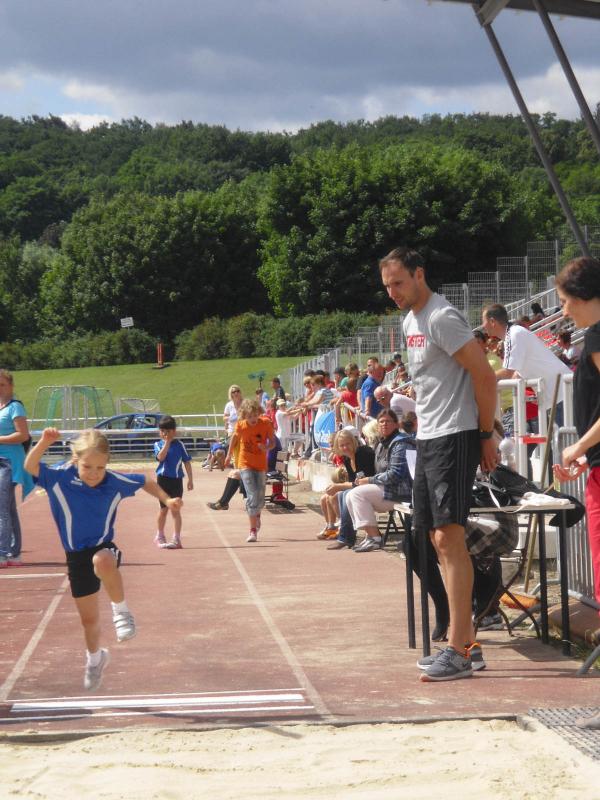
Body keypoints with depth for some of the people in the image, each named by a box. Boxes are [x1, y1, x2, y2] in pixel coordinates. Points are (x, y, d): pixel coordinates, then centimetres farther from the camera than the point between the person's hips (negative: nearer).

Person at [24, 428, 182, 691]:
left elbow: (145, 482, 6)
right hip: (76, 556, 2)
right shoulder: (60, 479, -14)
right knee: (89, 619, 12)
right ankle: (95, 658, 43)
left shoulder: (115, 482, -12)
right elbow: (31, 467, -26)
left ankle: (121, 610, -18)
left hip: (103, 547, -2)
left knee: (103, 562, -42)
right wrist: (44, 443, -41)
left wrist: (167, 500, -1)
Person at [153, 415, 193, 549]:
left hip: (177, 479, -1)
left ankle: (176, 539, 2)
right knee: (163, 509, 10)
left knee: (175, 510, 0)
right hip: (163, 479, 1)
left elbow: (187, 462, 3)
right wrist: (167, 442, -19)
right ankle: (159, 536, 27)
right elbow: (160, 457, -19)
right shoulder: (158, 444, 1)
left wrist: (190, 479, 0)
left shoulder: (179, 444, 0)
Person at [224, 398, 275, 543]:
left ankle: (256, 514, 44)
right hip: (245, 464, -2)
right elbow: (235, 437, 10)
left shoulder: (266, 423, -12)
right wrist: (229, 455, 21)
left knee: (260, 499, 8)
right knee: (252, 496, -16)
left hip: (261, 465, 2)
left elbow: (272, 441, -2)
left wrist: (267, 447, -25)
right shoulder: (241, 425, -10)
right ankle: (253, 530, -12)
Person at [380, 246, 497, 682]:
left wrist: (486, 435, -12)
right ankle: (466, 635, 18)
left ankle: (458, 653, -12)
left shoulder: (442, 318, -14)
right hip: (428, 438, 10)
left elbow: (485, 376, -17)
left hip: (455, 437, -10)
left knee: (449, 535, -13)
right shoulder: (410, 321, 16)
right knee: (439, 540, 11)